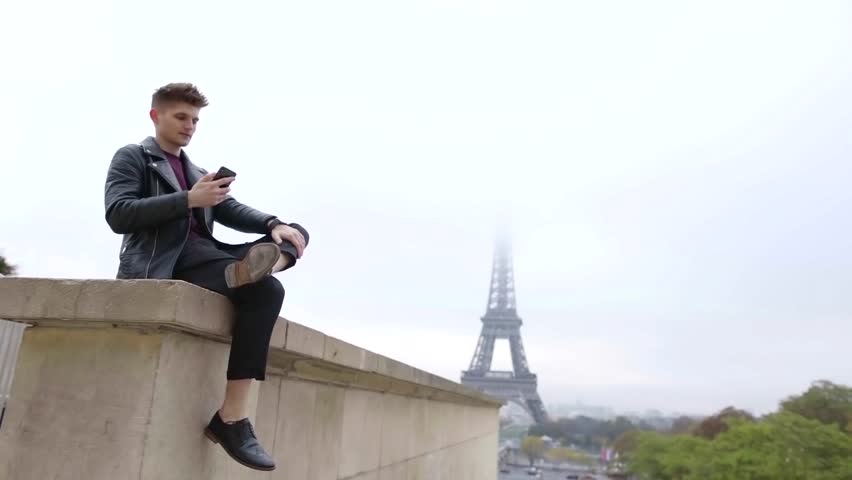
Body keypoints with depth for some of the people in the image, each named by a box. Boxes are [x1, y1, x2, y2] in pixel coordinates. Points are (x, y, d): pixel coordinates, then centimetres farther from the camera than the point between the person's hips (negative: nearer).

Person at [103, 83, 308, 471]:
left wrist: (275, 224, -10)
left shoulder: (198, 173, 30)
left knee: (294, 235, -11)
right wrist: (189, 199, -20)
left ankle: (243, 272, -43)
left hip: (201, 253, 8)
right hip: (162, 259, -7)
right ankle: (232, 418, -32)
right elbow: (118, 215, -9)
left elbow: (233, 211, 13)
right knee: (264, 290, -30)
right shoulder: (131, 157, 10)